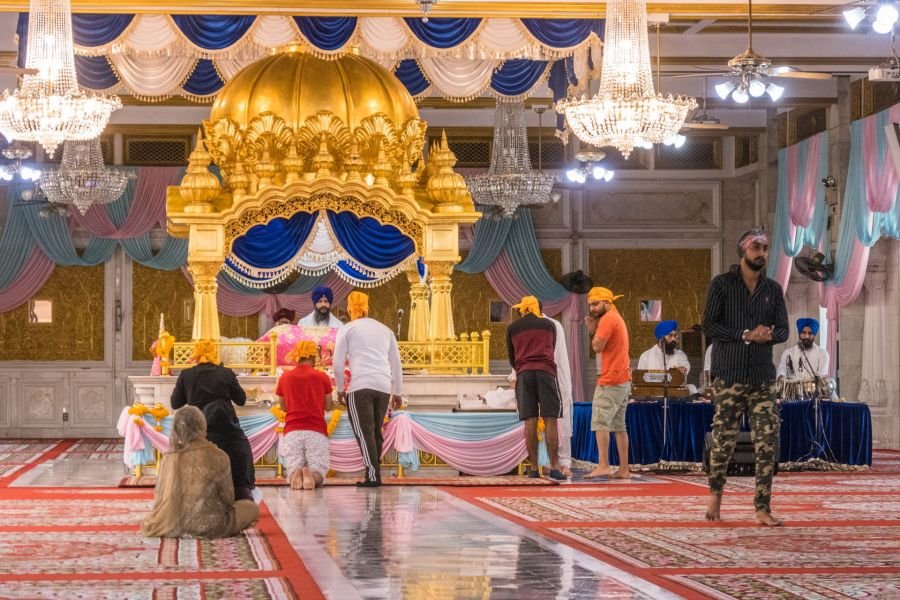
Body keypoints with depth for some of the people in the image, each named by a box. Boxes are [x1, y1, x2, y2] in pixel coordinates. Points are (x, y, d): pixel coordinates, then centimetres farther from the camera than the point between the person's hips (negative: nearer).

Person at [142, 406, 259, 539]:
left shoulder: (168, 458, -6)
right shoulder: (217, 457, -15)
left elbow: (160, 496, 2)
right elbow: (228, 499, -6)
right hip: (208, 525, -5)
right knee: (251, 507, 20)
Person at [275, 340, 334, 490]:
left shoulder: (284, 378, 7)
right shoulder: (322, 377, 2)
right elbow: (328, 406, 12)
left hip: (292, 431, 1)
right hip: (316, 431, -1)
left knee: (292, 472, 6)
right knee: (318, 474, 2)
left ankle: (296, 474, -29)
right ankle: (311, 475, -33)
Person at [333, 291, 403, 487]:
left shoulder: (347, 329, 10)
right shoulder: (385, 330, 22)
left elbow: (338, 363, 5)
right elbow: (396, 364, 22)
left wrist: (340, 388, 16)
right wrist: (397, 392, 27)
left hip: (360, 386, -4)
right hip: (384, 387, 4)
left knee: (364, 432, -5)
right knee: (376, 432, 12)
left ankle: (373, 476, -15)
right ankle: (374, 473, 9)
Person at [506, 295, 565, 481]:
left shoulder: (512, 329, 15)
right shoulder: (549, 325, 15)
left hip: (523, 374, 1)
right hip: (546, 372, -1)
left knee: (530, 422, 0)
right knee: (550, 420, -4)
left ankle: (534, 468, -3)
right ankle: (554, 467, -11)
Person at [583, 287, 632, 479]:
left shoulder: (608, 319, -10)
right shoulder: (617, 319, 21)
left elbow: (598, 346, -15)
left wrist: (594, 330, 0)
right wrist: (592, 330, 6)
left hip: (610, 381, -10)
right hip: (623, 380, 10)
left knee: (600, 422, -11)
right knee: (619, 426, 10)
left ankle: (603, 465, -19)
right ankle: (624, 469, 8)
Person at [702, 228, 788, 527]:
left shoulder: (773, 289, 11)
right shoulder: (722, 284, 0)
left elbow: (783, 330, 11)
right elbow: (709, 325, -6)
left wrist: (769, 334, -12)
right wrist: (746, 334, -16)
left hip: (763, 376, 3)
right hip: (728, 375, -3)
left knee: (767, 442, -4)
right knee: (723, 439, 3)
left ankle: (763, 508, -2)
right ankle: (715, 494, 25)